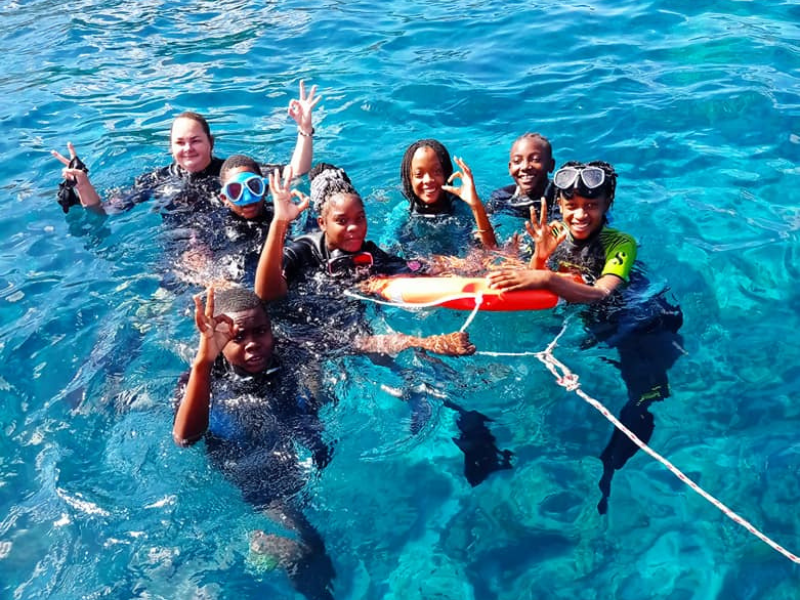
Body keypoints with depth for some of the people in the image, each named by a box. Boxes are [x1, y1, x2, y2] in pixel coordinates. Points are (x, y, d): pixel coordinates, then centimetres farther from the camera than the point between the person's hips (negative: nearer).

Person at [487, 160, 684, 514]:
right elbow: (530, 293, -12)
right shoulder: (554, 235, -8)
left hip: (642, 322, -5)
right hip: (575, 320, 6)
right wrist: (539, 257, -31)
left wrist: (547, 279, -52)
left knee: (647, 397, -19)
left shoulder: (620, 244, -20)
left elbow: (601, 294, -38)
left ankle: (603, 475, -8)